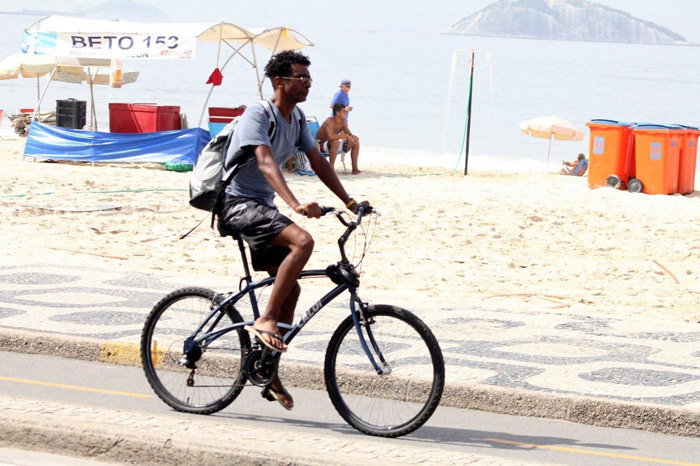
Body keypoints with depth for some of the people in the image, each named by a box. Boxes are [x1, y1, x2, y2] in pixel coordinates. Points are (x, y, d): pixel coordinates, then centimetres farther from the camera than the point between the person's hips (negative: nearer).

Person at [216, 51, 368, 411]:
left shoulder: (296, 120, 10)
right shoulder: (257, 115, -17)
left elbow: (318, 162, 14)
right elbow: (266, 163, -31)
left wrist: (349, 202, 4)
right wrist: (296, 205, -44)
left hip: (260, 206, 9)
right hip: (236, 202, -9)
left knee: (290, 289, 4)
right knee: (302, 240, -31)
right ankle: (265, 320, -23)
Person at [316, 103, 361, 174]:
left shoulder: (342, 122, 0)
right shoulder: (329, 121, -26)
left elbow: (350, 134, 4)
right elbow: (331, 136, -41)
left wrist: (353, 137, -22)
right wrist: (345, 135, -31)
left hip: (331, 144, 9)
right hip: (321, 145, -9)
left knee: (355, 143, 0)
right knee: (335, 142, -41)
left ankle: (355, 168, 2)